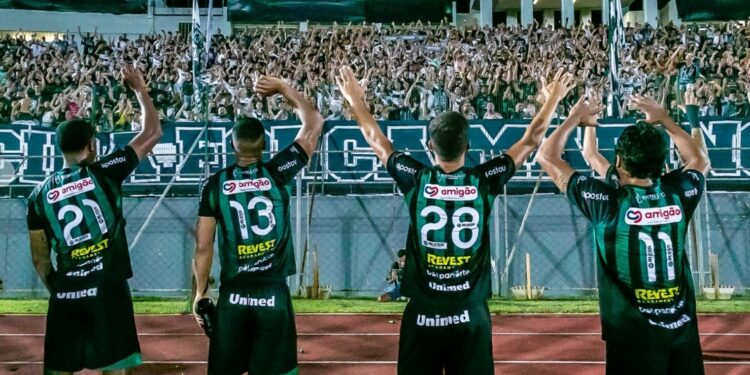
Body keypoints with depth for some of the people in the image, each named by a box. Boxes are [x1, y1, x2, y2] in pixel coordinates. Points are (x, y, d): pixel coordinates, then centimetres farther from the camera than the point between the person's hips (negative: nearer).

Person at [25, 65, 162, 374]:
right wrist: (140, 90, 14)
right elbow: (153, 133, 3)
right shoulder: (104, 173, -3)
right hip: (107, 290, -3)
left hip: (65, 294, 4)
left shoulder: (40, 194, 8)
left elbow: (39, 257, 11)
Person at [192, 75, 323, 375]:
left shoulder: (215, 185, 0)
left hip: (233, 296, 1)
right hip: (274, 295, -1)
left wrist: (200, 292, 12)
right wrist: (284, 89, 17)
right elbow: (314, 124, 7)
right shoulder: (277, 173, -4)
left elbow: (203, 247, 0)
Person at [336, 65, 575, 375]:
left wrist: (355, 99, 23)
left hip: (422, 314, 0)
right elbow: (531, 140, 7)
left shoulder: (416, 181, -6)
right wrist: (553, 98, 20)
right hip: (470, 314, 0)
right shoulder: (484, 182, -6)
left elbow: (376, 139, 9)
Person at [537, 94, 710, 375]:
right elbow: (700, 160, 23)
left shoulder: (608, 203, -13)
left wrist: (574, 119, 12)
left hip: (634, 336, -4)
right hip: (683, 331, 4)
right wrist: (663, 119, 26)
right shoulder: (678, 195, -3)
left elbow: (546, 157, -2)